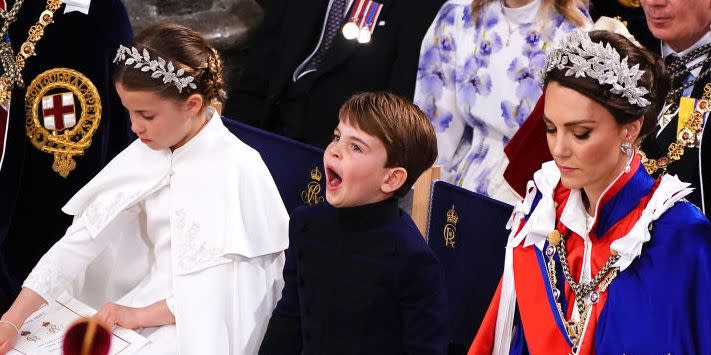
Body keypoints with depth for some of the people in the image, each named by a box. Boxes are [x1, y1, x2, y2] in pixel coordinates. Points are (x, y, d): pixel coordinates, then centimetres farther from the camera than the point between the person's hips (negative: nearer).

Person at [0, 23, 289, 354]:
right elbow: (81, 239, -3)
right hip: (154, 297, 6)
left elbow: (228, 289, -16)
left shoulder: (237, 168, -17)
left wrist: (142, 315, -14)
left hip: (209, 324, -6)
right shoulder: (144, 156, 1)